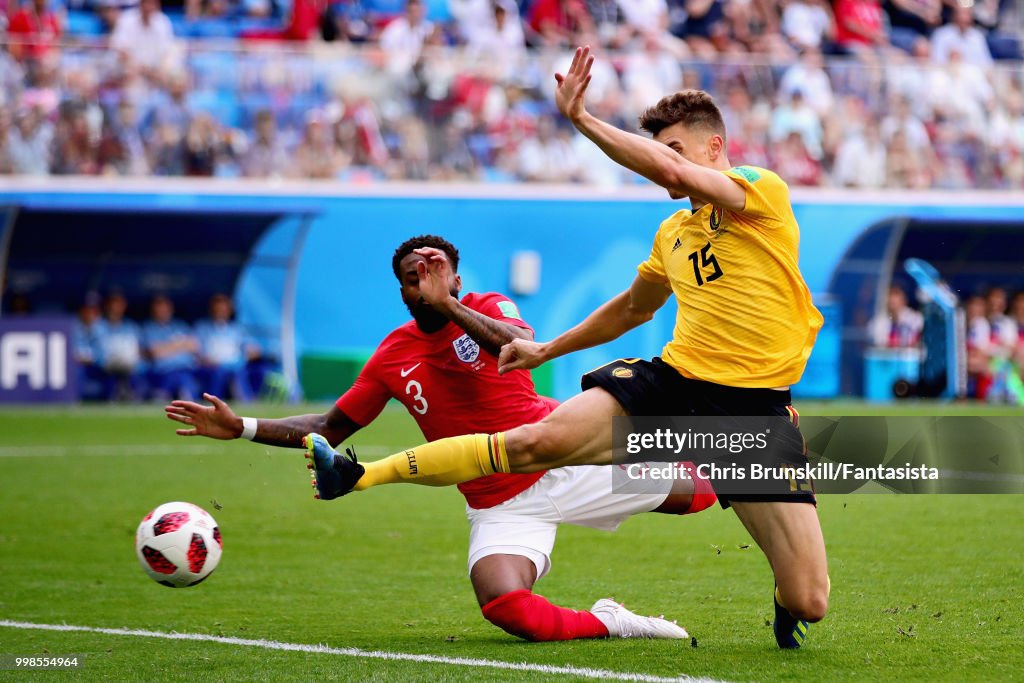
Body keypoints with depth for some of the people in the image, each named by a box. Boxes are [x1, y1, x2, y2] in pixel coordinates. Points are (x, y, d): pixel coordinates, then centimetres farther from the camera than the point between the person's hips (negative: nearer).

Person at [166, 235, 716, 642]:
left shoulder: (489, 309, -3)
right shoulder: (393, 357, 4)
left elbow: (523, 347, -27)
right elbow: (330, 429, 12)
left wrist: (448, 305, -32)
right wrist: (240, 427, 4)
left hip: (563, 461, -1)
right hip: (500, 505, 1)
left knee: (687, 493, -4)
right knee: (504, 607, -30)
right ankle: (605, 624, -7)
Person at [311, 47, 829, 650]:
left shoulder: (764, 192, -4)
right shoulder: (673, 233, 18)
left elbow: (671, 171, -23)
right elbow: (631, 308, 37)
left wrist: (580, 117, -18)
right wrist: (547, 350, 41)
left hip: (755, 406, -5)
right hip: (674, 378, 5)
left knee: (809, 604, -13)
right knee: (538, 440, -17)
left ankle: (788, 605, 25)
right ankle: (360, 476, -11)